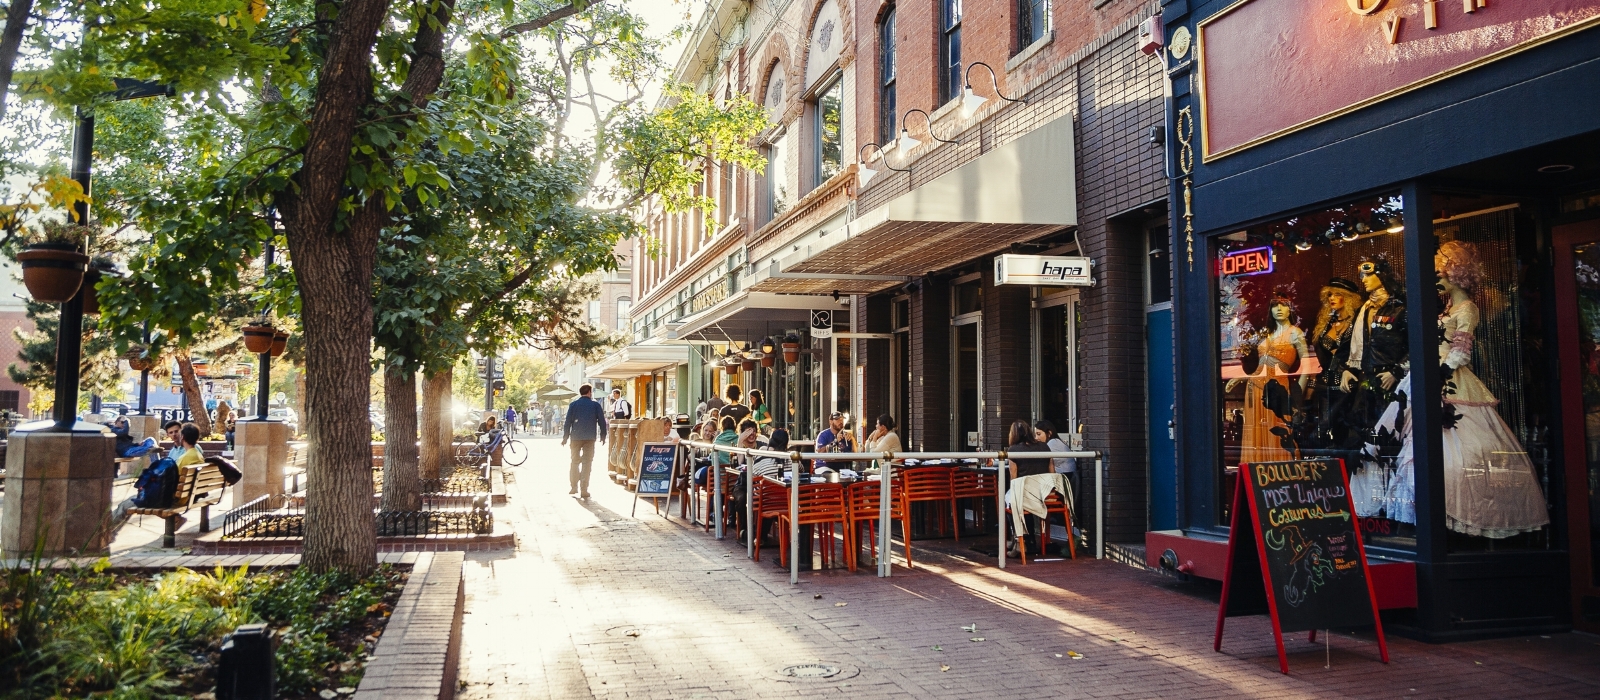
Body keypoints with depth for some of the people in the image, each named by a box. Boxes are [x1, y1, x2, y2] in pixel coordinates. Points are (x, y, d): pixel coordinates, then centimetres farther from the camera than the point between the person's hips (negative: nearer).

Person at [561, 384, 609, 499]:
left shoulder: (573, 404, 2)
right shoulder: (595, 405, 1)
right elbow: (602, 421, 1)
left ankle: (574, 486, 15)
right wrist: (603, 436, 12)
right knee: (587, 463, 1)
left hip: (576, 437, 1)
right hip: (590, 438, -1)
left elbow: (568, 422, 1)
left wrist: (565, 437, 7)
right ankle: (584, 489, -3)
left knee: (575, 461, 15)